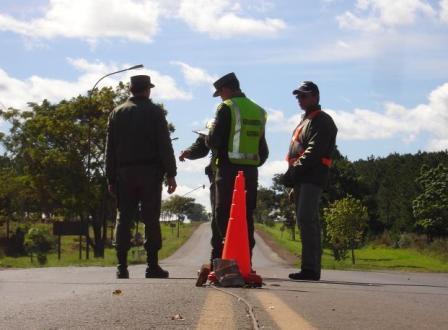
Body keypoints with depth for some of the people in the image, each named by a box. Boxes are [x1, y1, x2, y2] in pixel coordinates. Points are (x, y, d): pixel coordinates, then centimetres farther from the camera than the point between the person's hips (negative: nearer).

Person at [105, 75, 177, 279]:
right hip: (150, 172, -3)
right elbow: (165, 145, -6)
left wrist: (111, 179, 10)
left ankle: (122, 267, -1)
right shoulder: (155, 112, 0)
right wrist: (171, 174, -4)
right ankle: (152, 266, -1)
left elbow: (110, 149, 8)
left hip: (124, 172, 3)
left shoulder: (117, 113, 10)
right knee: (151, 219, 0)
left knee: (123, 219, 3)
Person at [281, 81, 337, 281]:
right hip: (302, 179, 10)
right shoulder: (305, 121, 27)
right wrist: (292, 176, 17)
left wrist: (294, 171, -21)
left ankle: (310, 268, -20)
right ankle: (310, 267, 10)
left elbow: (314, 151, -18)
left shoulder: (322, 121, -5)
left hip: (312, 178, -10)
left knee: (306, 219, -17)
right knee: (306, 221, 8)